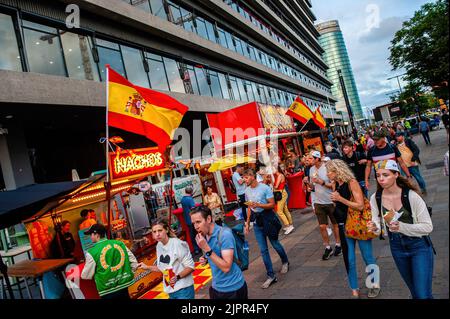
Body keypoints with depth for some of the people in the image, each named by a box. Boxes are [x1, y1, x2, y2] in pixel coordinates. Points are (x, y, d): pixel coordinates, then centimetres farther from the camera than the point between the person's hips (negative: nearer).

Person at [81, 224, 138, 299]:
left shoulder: (92, 252, -12)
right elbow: (133, 261, 4)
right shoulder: (120, 243, 0)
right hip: (124, 284, 4)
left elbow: (86, 276, -1)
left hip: (107, 291, -4)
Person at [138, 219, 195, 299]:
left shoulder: (178, 244, -18)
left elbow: (191, 266, -14)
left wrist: (177, 277, -26)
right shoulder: (159, 246, 4)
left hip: (183, 289, -7)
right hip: (171, 291, 7)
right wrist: (147, 267, 8)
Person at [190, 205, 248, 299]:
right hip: (216, 287, 6)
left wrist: (206, 249, -29)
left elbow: (226, 267, -26)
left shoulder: (225, 234, -22)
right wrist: (206, 260, -5)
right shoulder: (203, 236, -1)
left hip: (233, 288, -6)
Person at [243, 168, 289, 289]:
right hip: (257, 221, 5)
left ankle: (285, 262, 41)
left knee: (275, 244, 12)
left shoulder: (264, 188, -15)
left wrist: (258, 205, -28)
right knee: (263, 249, 4)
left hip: (268, 218, -5)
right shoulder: (247, 191, 4)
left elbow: (272, 204, -15)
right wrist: (247, 223, 12)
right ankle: (271, 276, 12)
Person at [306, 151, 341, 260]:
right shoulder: (312, 169, 1)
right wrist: (309, 183, -10)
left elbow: (335, 185, -14)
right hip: (318, 202, 4)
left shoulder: (327, 168, -16)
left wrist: (322, 182, -25)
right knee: (322, 226, 4)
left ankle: (338, 245, 31)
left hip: (330, 201, -4)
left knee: (335, 224, 15)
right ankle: (327, 248, 19)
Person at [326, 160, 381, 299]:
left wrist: (341, 199, -24)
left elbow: (360, 206, -21)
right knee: (349, 259, 9)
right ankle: (354, 289, 24)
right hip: (345, 226, 6)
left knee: (367, 256, 9)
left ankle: (375, 284, 31)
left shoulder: (352, 183, -17)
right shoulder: (335, 185, 2)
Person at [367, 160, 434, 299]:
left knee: (423, 294, -4)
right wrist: (374, 227, -22)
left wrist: (402, 227, -30)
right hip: (397, 247, 4)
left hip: (419, 246, -4)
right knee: (414, 292, 22)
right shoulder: (375, 198, -9)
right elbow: (378, 224, 1)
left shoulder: (411, 196, -20)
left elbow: (428, 227, -16)